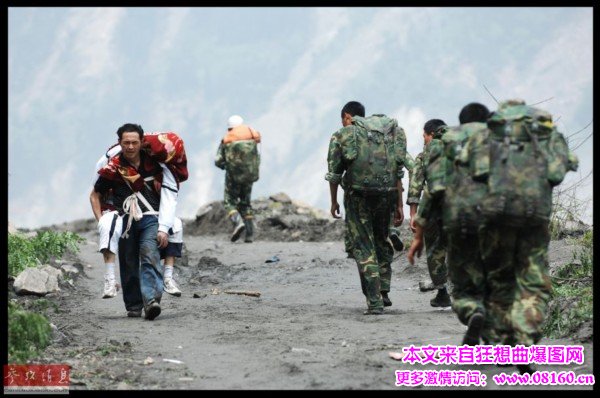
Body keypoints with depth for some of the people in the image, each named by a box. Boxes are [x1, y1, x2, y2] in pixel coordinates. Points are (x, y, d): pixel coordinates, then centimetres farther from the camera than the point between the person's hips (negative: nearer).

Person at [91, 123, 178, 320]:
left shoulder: (154, 164, 1)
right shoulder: (113, 167, 3)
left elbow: (169, 197, -1)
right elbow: (95, 195, 16)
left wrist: (163, 228, -10)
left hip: (151, 218, -2)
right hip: (125, 221, 2)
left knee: (150, 256, -20)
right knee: (128, 265, 4)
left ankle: (151, 300, -33)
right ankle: (133, 306, 16)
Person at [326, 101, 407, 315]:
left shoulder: (342, 135, 3)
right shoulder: (390, 134, 13)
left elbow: (334, 173, 3)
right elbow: (398, 173, 9)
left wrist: (333, 202, 16)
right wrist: (399, 205, 12)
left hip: (358, 194, -3)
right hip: (386, 193, 3)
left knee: (363, 247, 2)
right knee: (381, 241, 24)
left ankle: (375, 302, -5)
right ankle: (383, 291, 17)